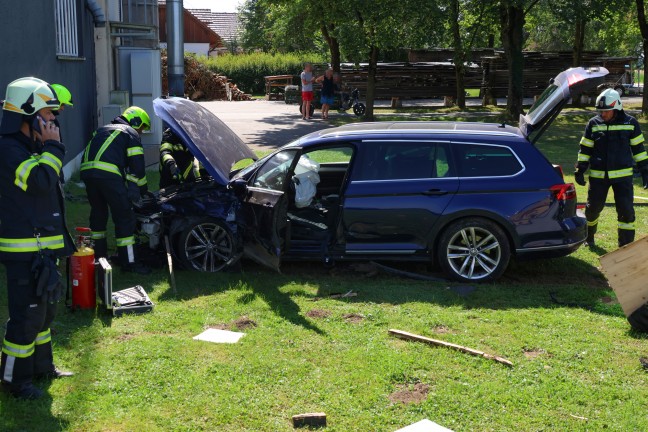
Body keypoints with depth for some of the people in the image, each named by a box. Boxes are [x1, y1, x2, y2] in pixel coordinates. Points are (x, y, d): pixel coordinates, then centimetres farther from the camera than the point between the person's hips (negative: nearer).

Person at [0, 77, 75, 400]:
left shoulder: (30, 146, 15)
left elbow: (47, 185, 22)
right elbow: (40, 181, -27)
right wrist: (53, 148, -19)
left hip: (43, 246, 11)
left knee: (45, 307, 19)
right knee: (27, 314, -6)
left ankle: (41, 365, 32)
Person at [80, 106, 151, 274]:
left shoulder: (102, 130, 35)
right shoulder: (130, 133, 13)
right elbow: (137, 164, 6)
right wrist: (143, 189, 19)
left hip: (87, 171, 7)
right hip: (108, 174, -7)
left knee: (98, 212, 24)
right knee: (124, 217, -1)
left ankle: (99, 253, 33)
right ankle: (128, 262, -1)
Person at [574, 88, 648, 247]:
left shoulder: (630, 123, -3)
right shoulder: (594, 124, 0)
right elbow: (585, 149, 6)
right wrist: (580, 170, 1)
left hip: (623, 175, -1)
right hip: (598, 175, 1)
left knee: (626, 210, -4)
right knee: (593, 208, 11)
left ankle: (626, 245, 6)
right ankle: (588, 236, 36)